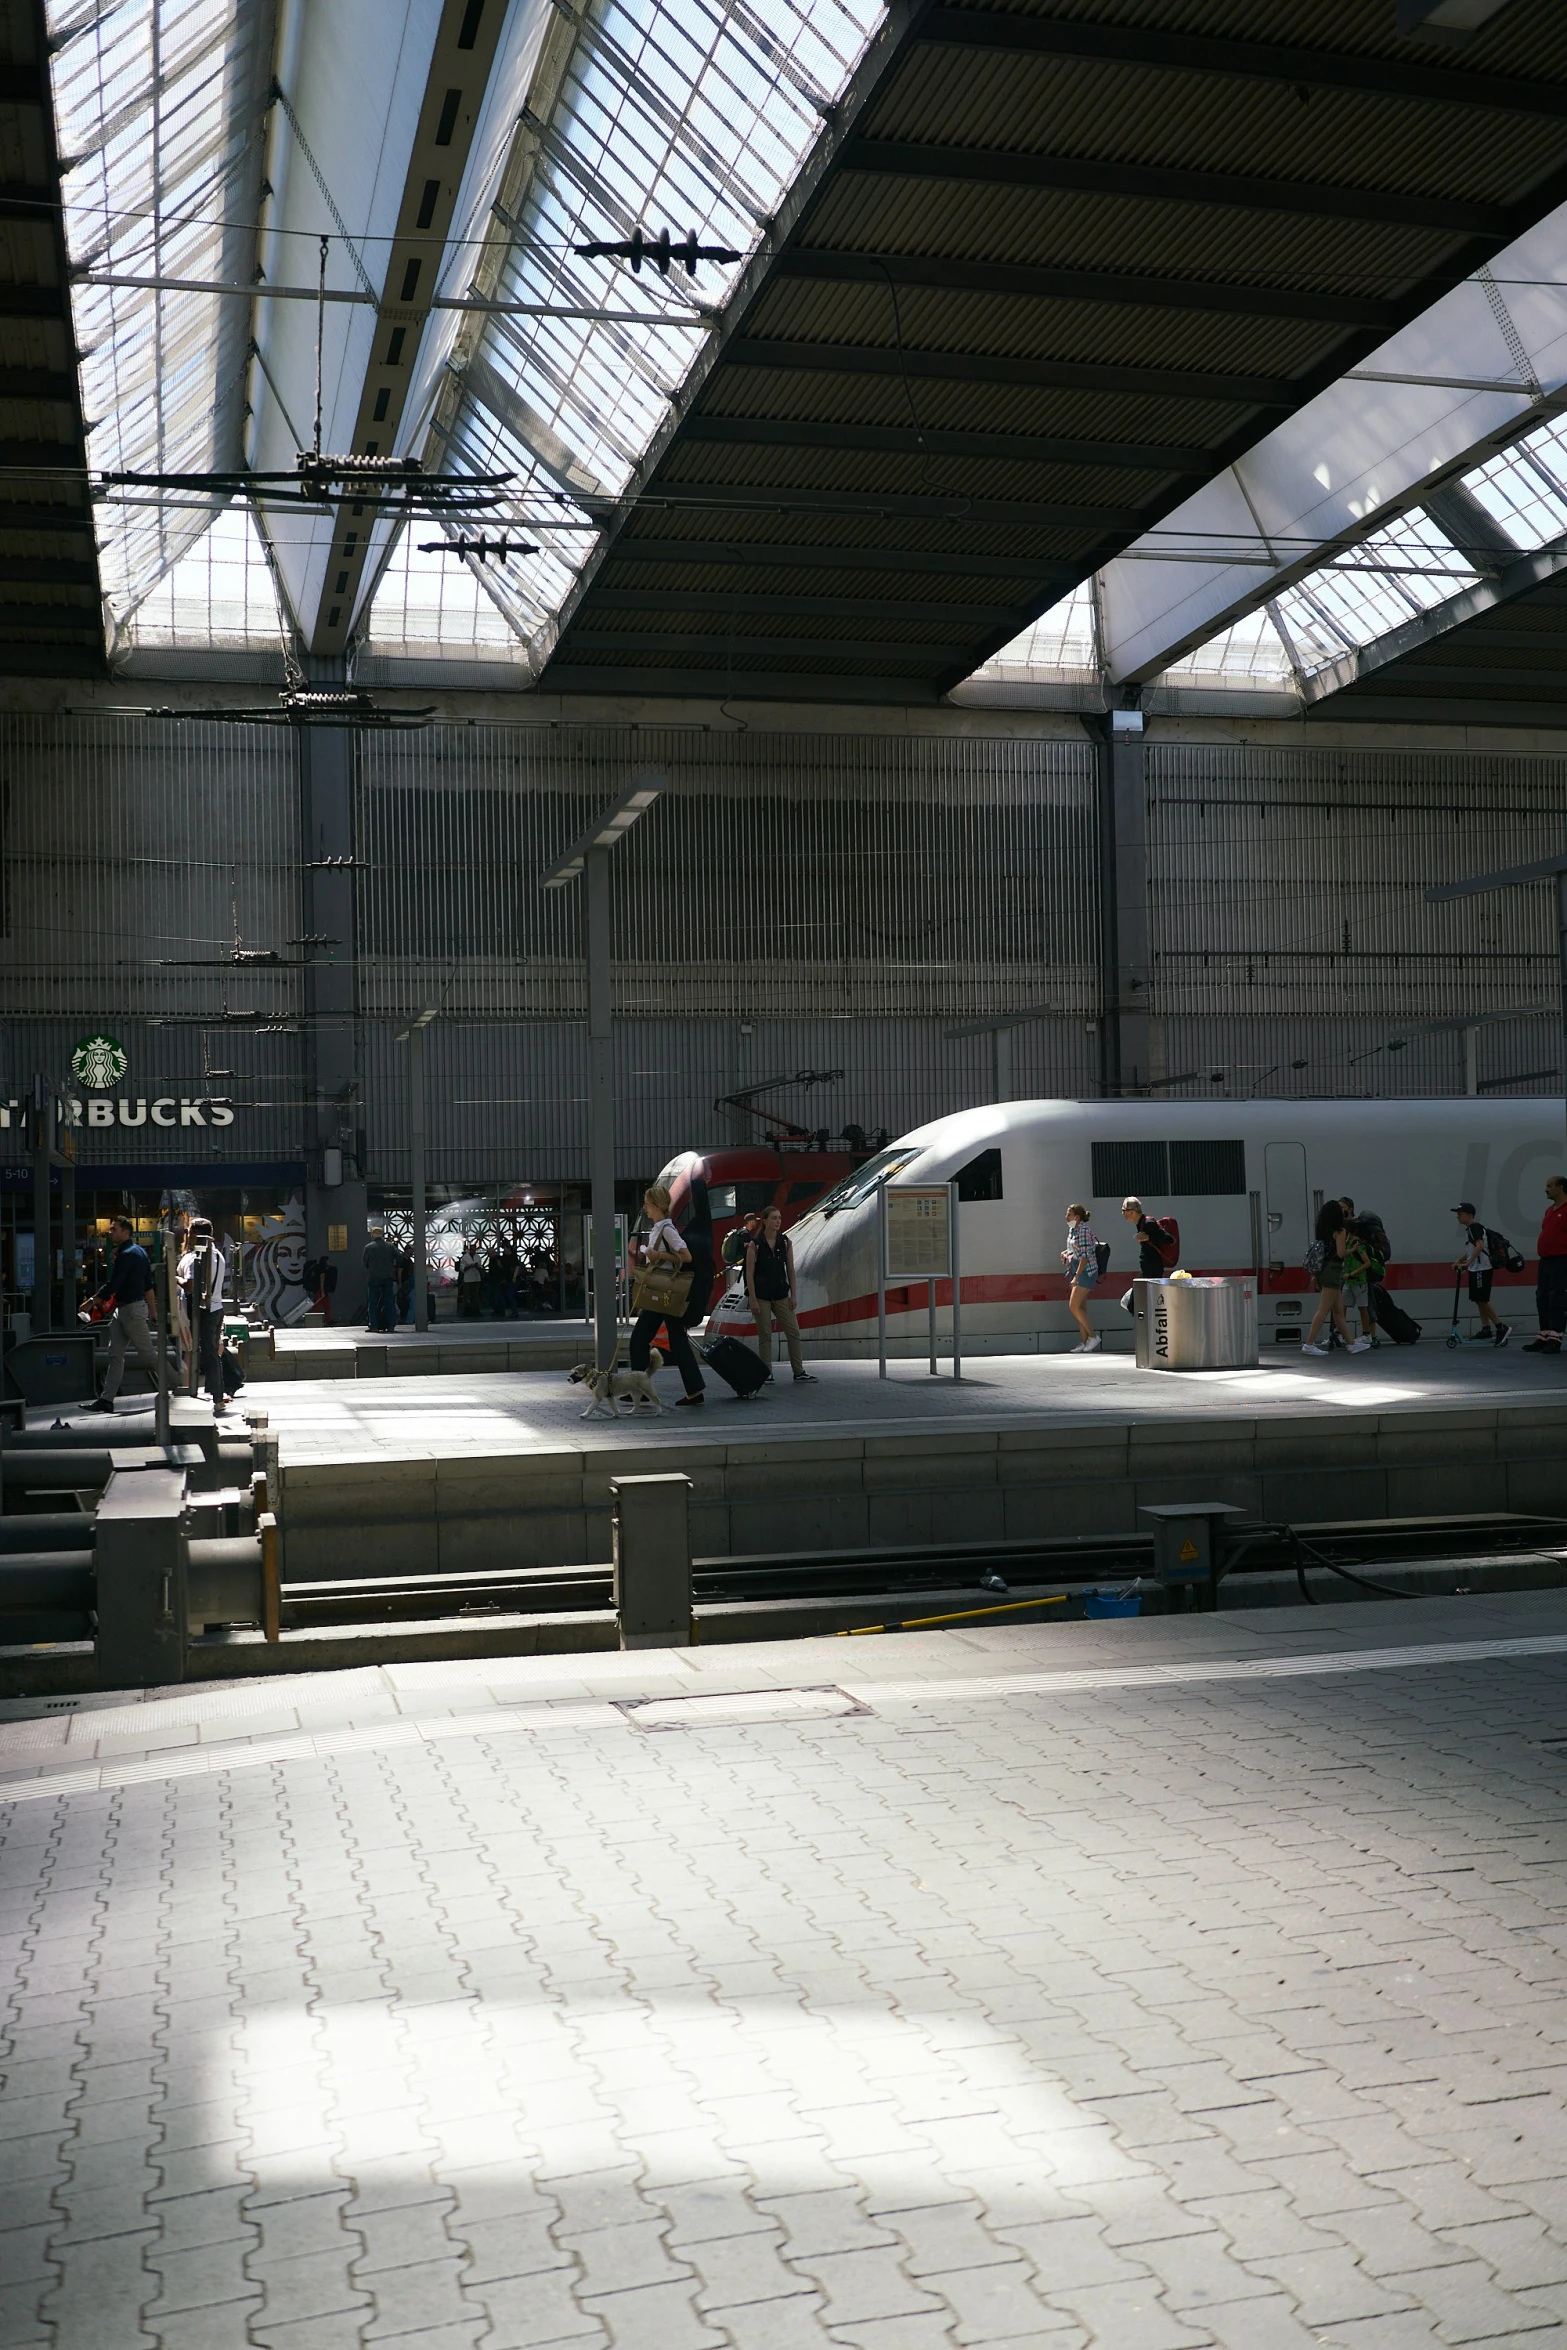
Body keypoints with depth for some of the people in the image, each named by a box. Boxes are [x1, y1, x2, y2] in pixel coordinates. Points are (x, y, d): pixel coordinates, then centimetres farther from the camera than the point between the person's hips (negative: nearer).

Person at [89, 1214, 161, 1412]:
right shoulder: (139, 1251, 13)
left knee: (147, 1354, -3)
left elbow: (112, 1285, -21)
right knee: (115, 1355, 6)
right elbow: (148, 1285, 17)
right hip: (123, 1310, 10)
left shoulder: (127, 1254, -17)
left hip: (132, 1309, -10)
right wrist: (153, 1313, 19)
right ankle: (107, 1399, 5)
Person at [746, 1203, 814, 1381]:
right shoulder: (755, 1244, -7)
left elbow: (790, 1270, 7)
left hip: (781, 1294, 4)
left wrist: (793, 1295, 2)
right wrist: (753, 1299, -12)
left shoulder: (785, 1242, 4)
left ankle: (799, 1371, 8)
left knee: (793, 1332, 1)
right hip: (761, 1295, -4)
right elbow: (749, 1273, -8)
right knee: (764, 1335, 1)